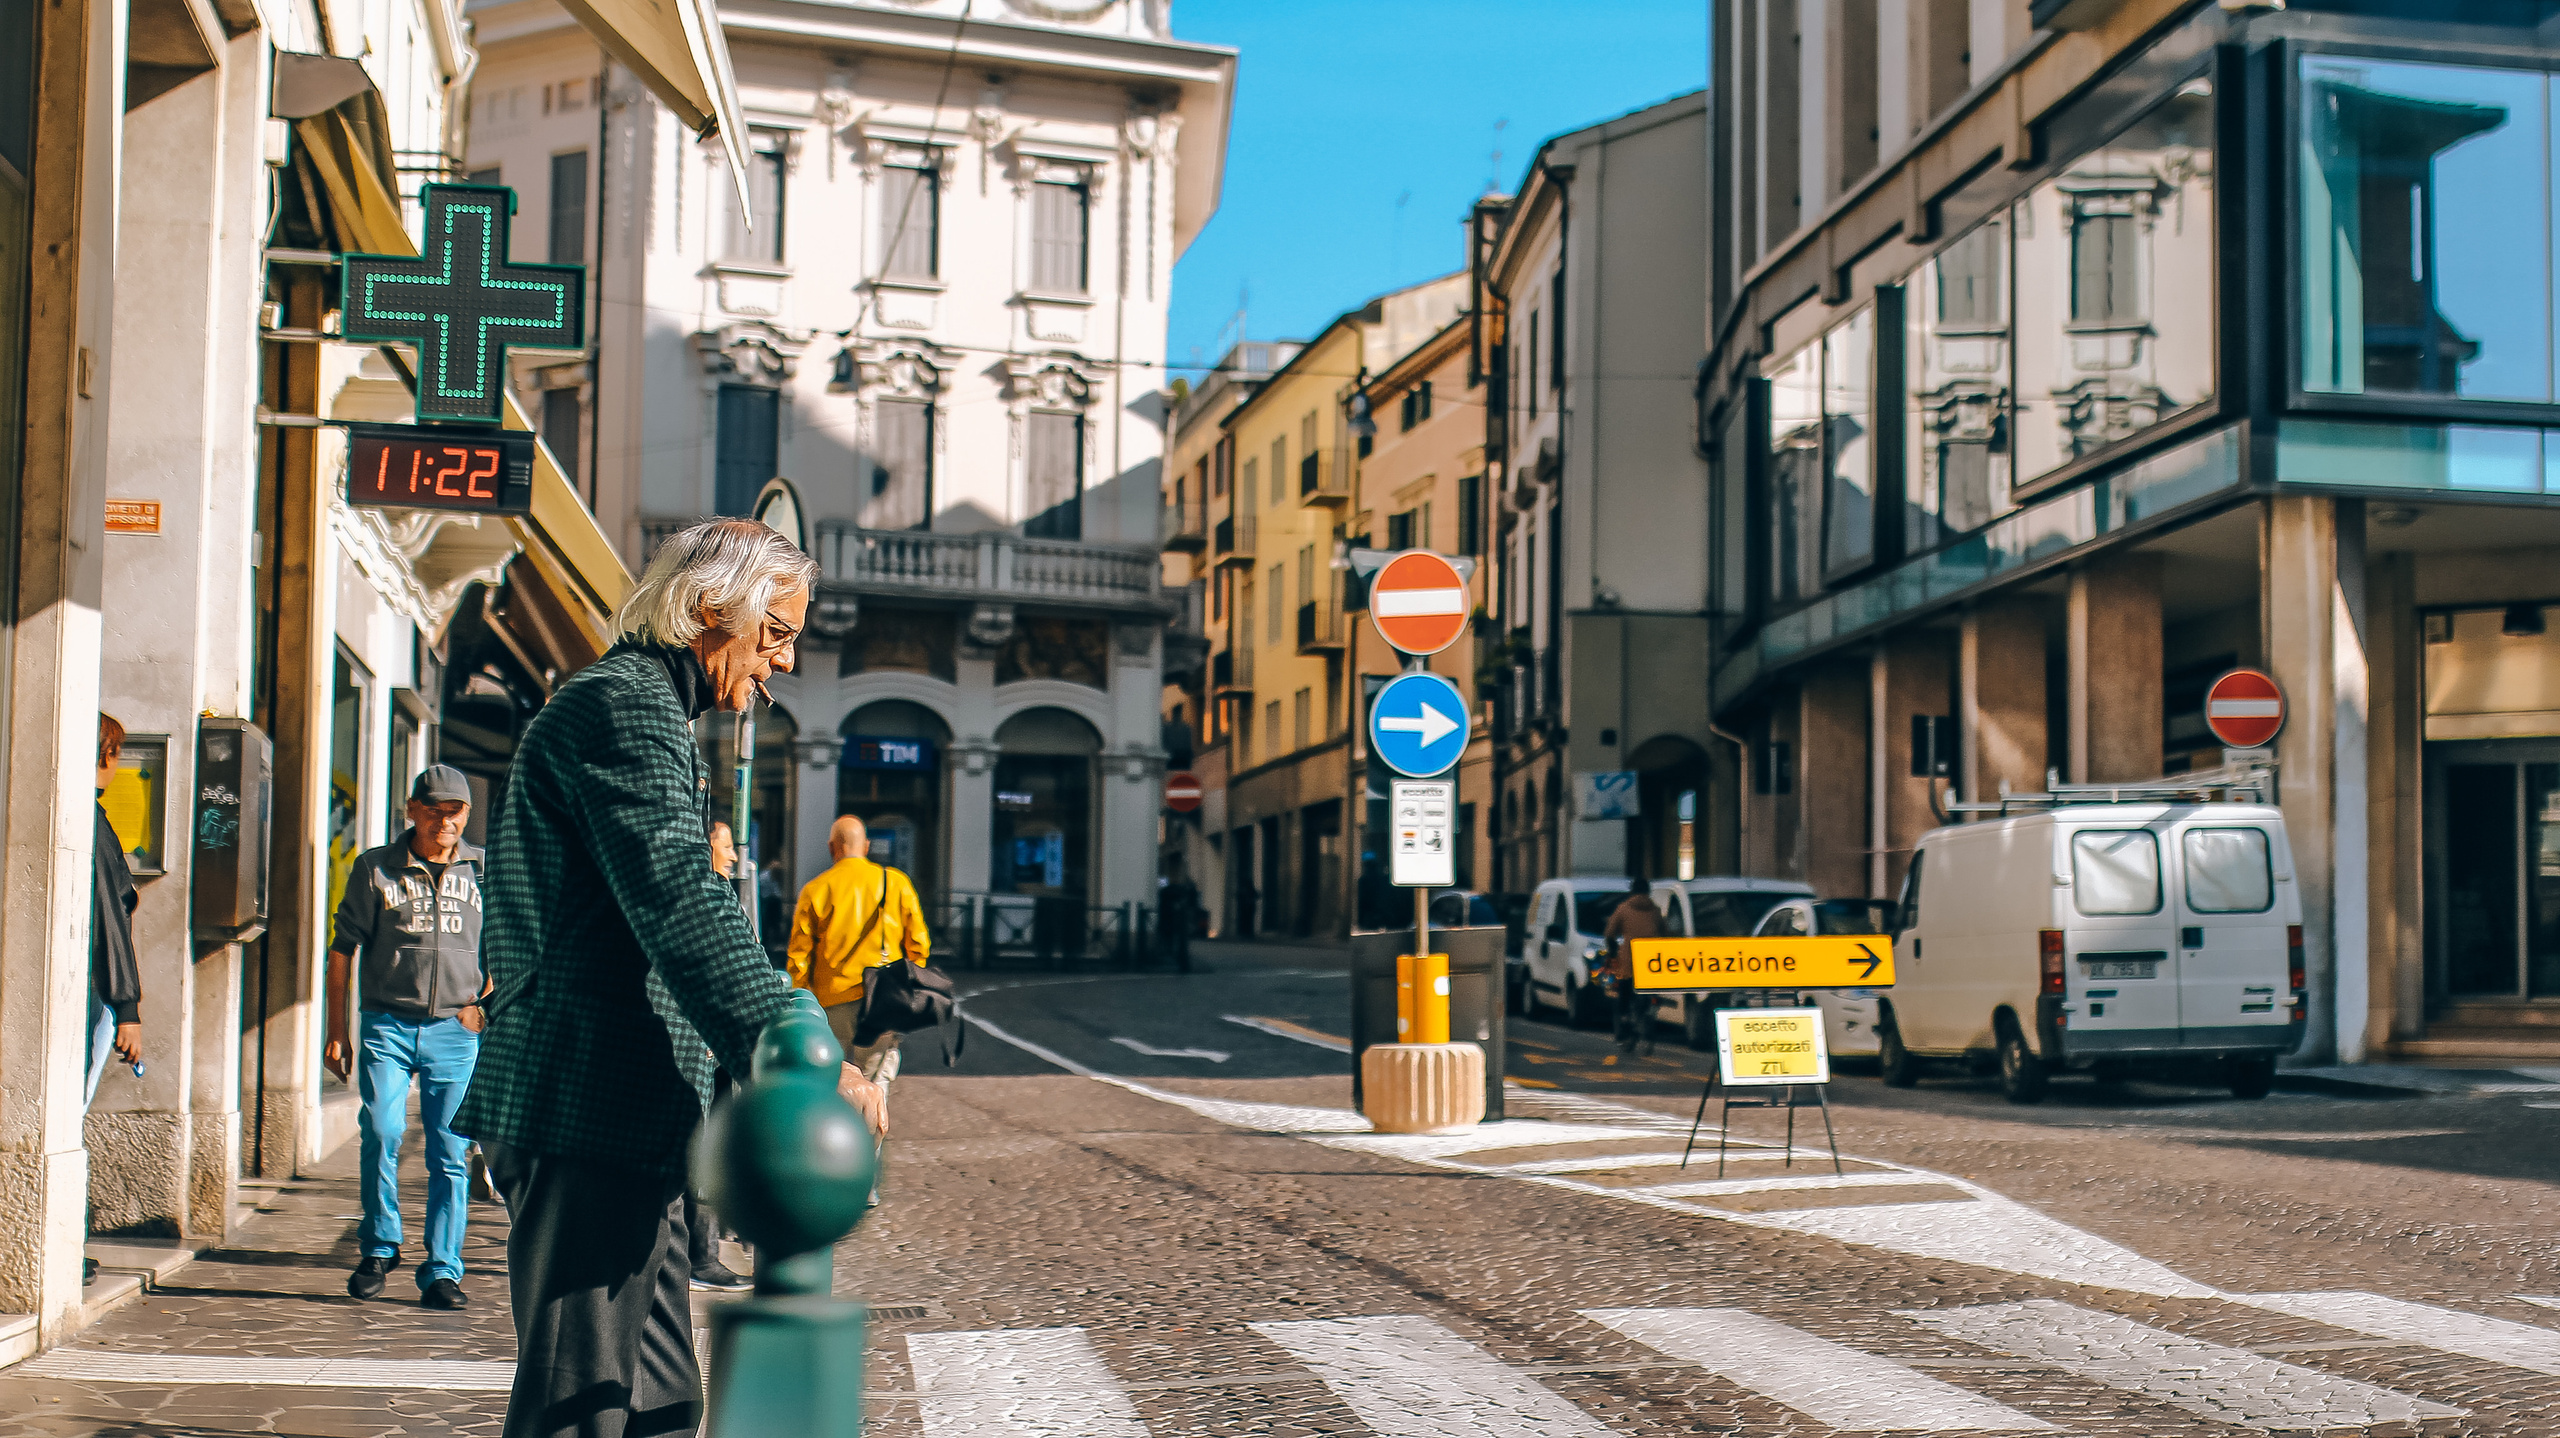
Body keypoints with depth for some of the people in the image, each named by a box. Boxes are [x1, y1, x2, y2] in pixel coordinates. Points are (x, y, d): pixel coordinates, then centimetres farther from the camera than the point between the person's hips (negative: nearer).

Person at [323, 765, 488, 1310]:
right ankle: (379, 1248, 8)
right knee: (381, 1132, -14)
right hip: (387, 1024, -1)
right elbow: (343, 949, 9)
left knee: (450, 1153, -1)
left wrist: (485, 1001, 4)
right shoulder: (374, 868, 5)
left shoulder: (484, 869, 9)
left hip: (455, 1029, 1)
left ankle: (441, 1272, 5)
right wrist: (336, 1031, 6)